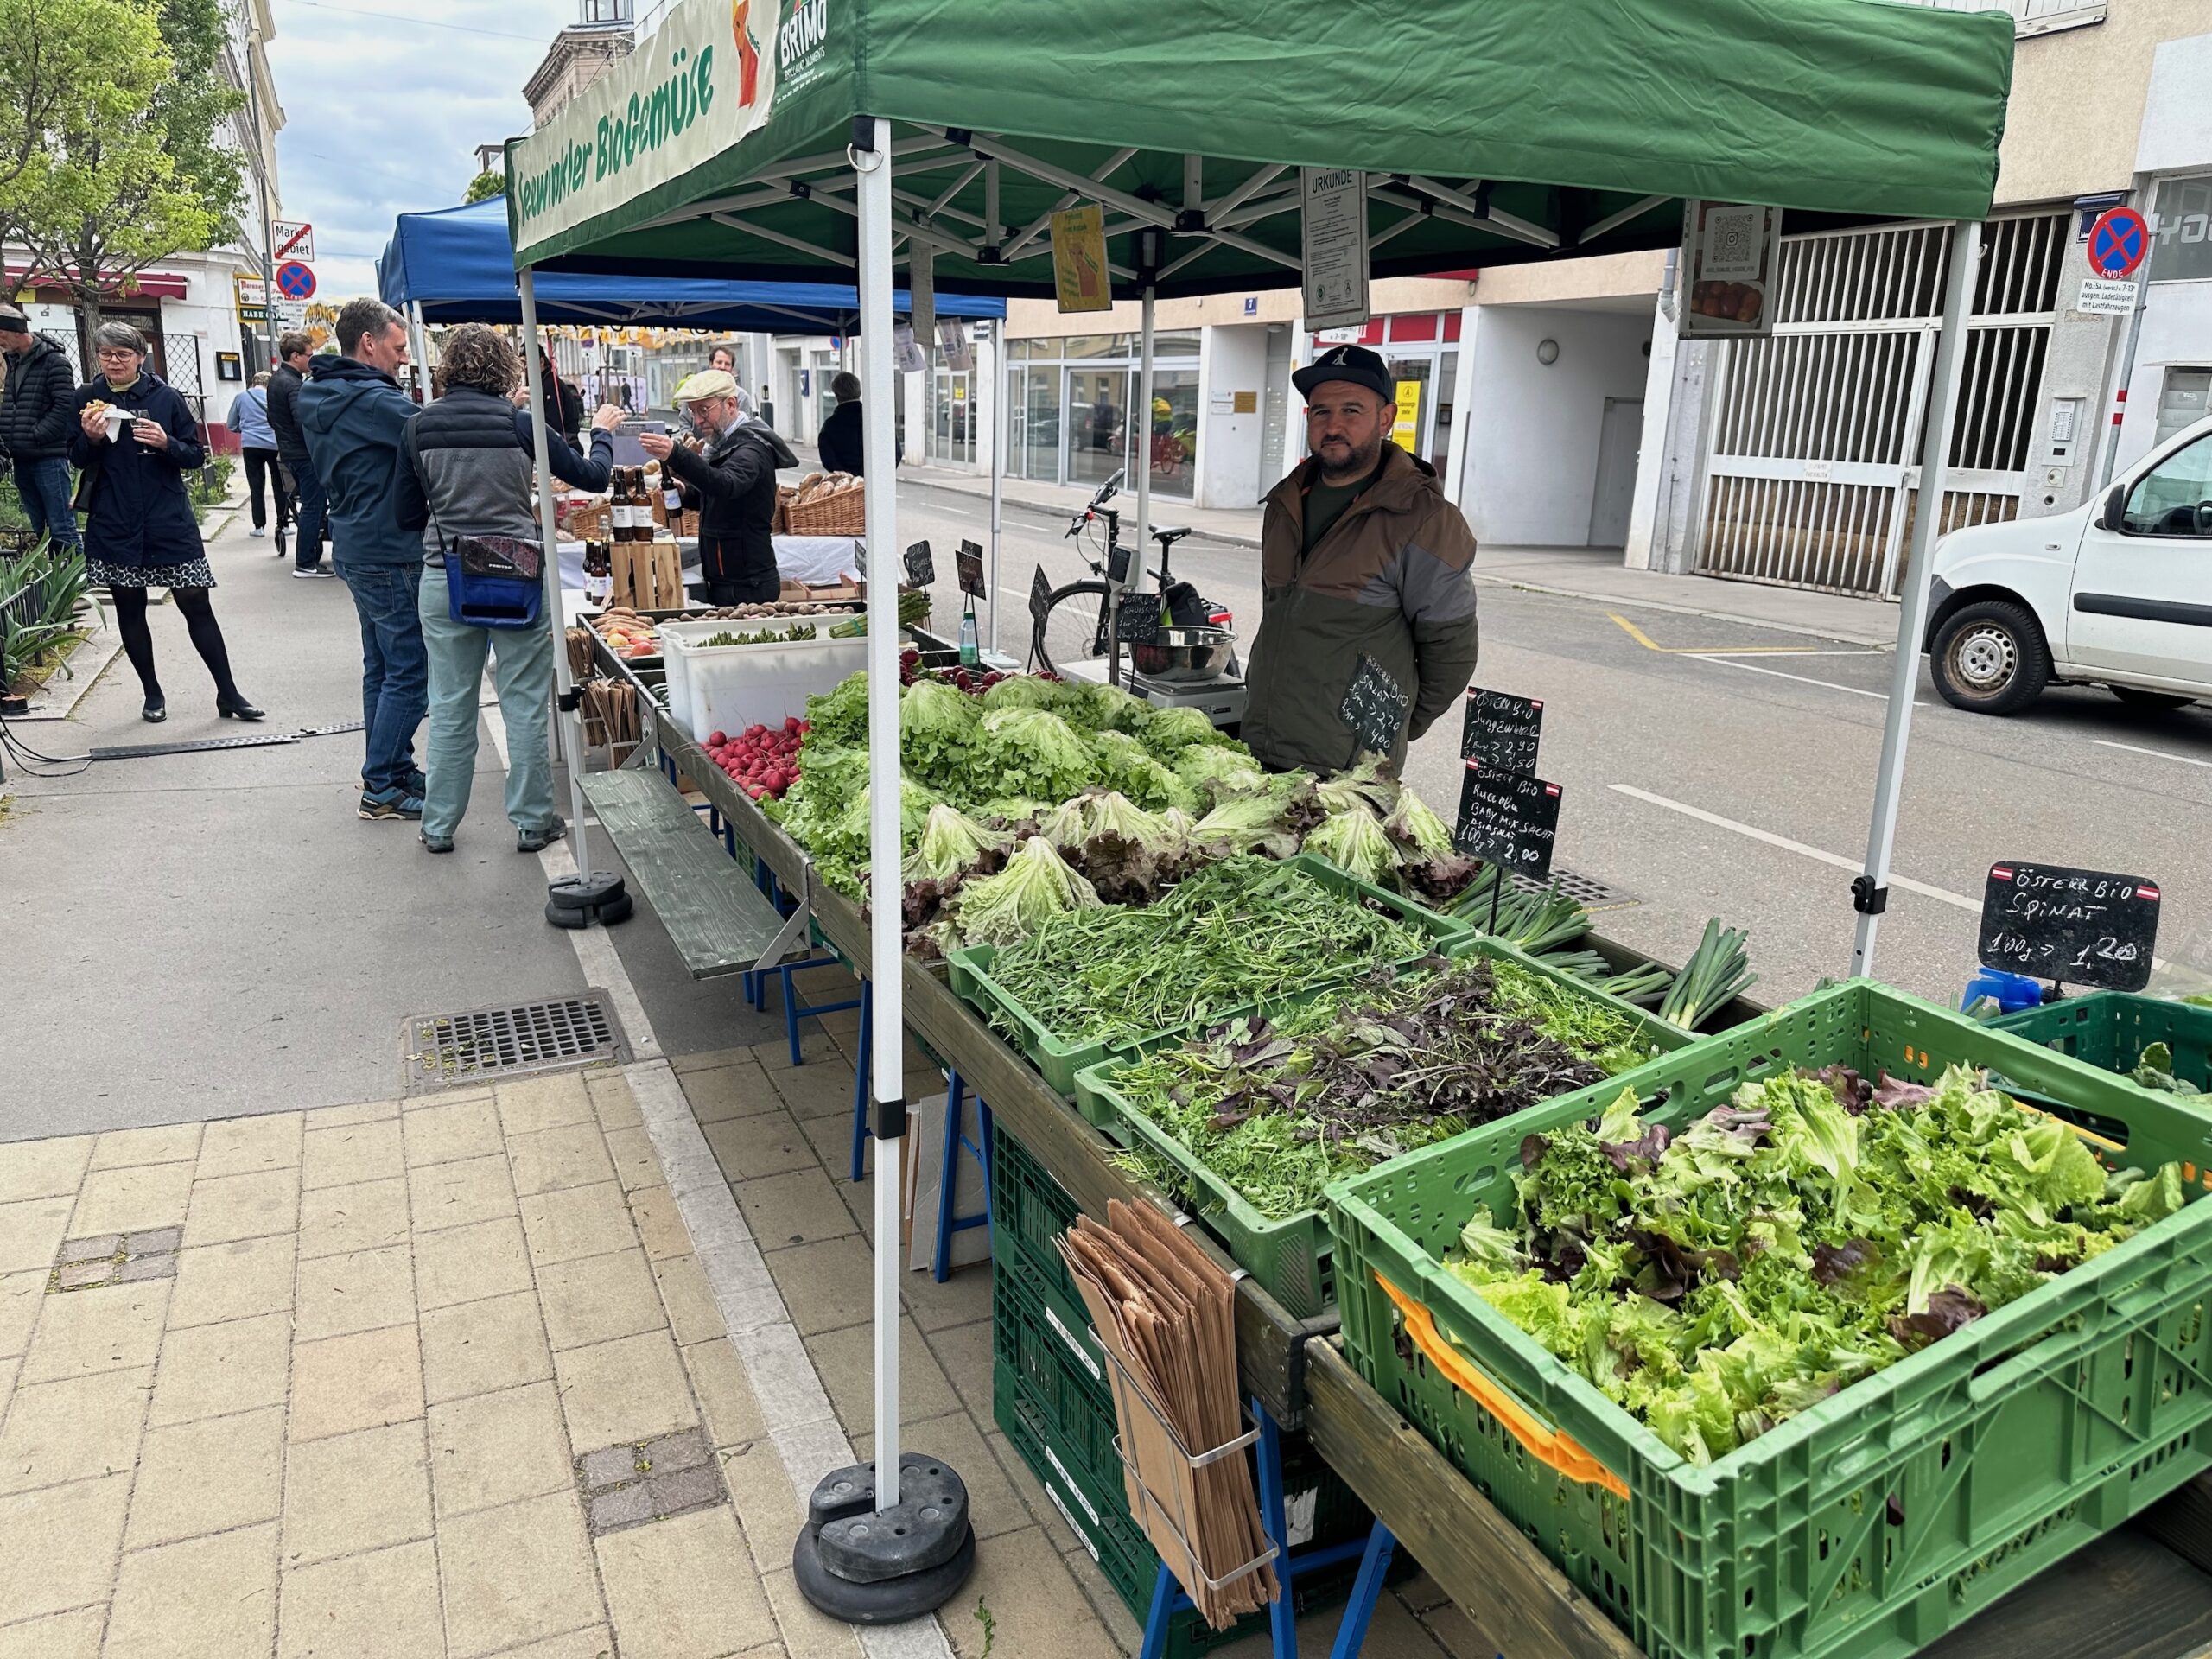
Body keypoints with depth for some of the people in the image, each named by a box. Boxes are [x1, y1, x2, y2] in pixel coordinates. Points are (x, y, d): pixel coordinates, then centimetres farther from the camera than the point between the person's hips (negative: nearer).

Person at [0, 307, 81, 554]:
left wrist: (35, 436, -16)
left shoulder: (54, 361, -8)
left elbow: (65, 405, -15)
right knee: (37, 530, 11)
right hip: (22, 459, 8)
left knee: (61, 529, -8)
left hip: (49, 458, -8)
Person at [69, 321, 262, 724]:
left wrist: (166, 443, -18)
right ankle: (152, 694, 22)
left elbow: (196, 456, 2)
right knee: (129, 608, 9)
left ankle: (228, 694, 4)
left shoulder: (166, 397, 0)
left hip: (169, 522, -2)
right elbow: (77, 460, 10)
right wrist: (90, 438, -10)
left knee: (196, 604, -3)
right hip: (113, 525, 2)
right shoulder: (86, 398, 4)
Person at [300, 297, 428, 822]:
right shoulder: (372, 400, -19)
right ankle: (381, 789, 0)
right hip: (391, 556, -10)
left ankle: (393, 770, 27)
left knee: (382, 669, 17)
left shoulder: (318, 398, 12)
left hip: (358, 549, 10)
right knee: (408, 673, -4)